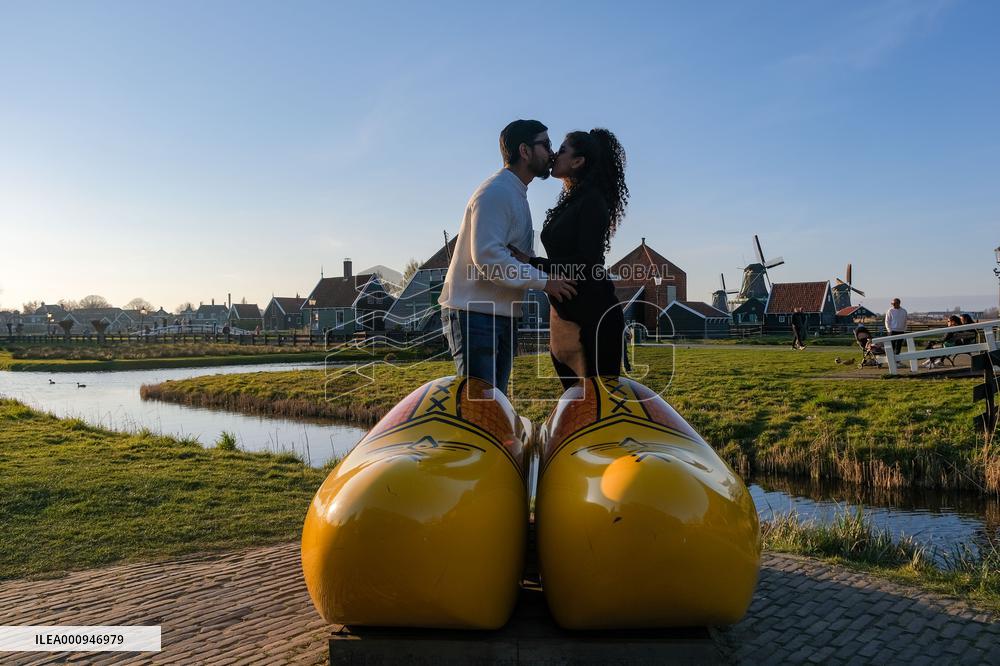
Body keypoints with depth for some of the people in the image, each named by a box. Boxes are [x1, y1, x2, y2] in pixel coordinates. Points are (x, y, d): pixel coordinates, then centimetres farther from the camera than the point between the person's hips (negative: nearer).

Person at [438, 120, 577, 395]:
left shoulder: (516, 194, 19)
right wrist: (543, 280, -22)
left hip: (502, 317, 10)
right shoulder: (495, 193, -14)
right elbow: (487, 256, -24)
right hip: (473, 314, -10)